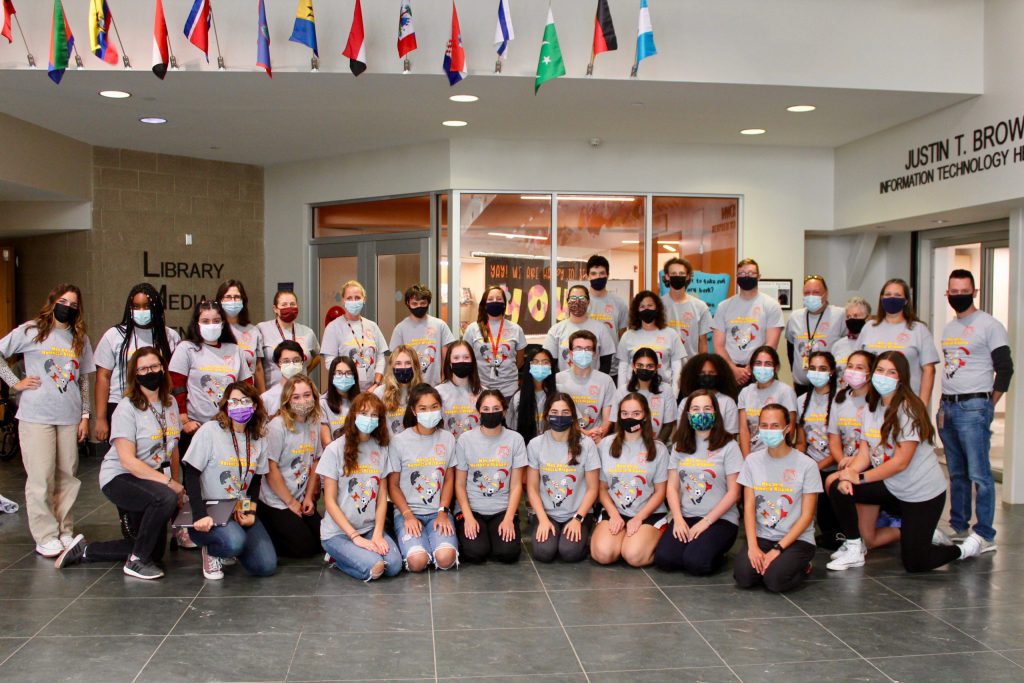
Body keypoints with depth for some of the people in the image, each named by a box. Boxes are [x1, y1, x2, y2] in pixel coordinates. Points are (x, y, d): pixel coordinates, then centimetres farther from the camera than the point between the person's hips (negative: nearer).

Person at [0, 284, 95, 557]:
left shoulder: (80, 339, 13)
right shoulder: (31, 331, 1)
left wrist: (85, 415, 11)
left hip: (69, 417, 4)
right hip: (36, 416, -4)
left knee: (67, 476, 7)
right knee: (41, 478, -2)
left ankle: (65, 532, 17)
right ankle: (46, 537, 4)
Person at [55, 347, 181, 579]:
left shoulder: (170, 404, 4)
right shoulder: (127, 408, -16)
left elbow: (173, 448, 11)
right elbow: (128, 460, -23)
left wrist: (177, 486, 5)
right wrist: (169, 482, -25)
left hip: (152, 480, 8)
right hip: (120, 477, -8)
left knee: (155, 551, 8)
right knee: (165, 498, -37)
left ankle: (84, 550, 22)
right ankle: (136, 562, -18)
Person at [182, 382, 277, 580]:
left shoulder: (259, 438, 7)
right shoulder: (210, 431, -9)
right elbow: (191, 475, -12)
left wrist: (251, 512, -3)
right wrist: (200, 515, -23)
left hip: (240, 512, 5)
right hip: (209, 512, -5)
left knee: (267, 566, -12)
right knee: (234, 541, -37)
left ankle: (228, 549, 19)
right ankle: (211, 551, 0)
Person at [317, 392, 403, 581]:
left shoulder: (381, 449, 6)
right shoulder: (335, 450, -8)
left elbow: (382, 497, 5)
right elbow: (330, 501, -9)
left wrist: (378, 534, -10)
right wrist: (355, 537, -16)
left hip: (370, 528, 5)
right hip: (338, 532, -4)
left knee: (394, 565, -22)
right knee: (373, 568, -27)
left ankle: (344, 557, 6)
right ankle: (337, 557, 4)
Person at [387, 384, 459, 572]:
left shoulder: (447, 438, 6)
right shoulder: (399, 441, -2)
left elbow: (448, 479, 9)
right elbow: (393, 485, 1)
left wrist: (443, 512, -5)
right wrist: (408, 515, -11)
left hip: (438, 512, 2)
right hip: (407, 511, -1)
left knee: (445, 558, -25)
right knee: (417, 561, -26)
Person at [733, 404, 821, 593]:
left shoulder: (806, 465, -6)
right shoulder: (752, 461, 4)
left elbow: (807, 515, -7)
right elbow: (749, 507, 0)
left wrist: (778, 549, -15)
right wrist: (753, 546, -14)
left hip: (797, 539, -2)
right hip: (761, 536, 2)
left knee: (775, 580, -27)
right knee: (743, 575, -24)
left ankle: (801, 567, 5)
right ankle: (763, 562, 8)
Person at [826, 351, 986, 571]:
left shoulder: (908, 408, -19)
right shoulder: (872, 407, 4)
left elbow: (901, 462, -22)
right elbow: (864, 453, -1)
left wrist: (860, 477, -22)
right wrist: (847, 476, -20)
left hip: (923, 492, -7)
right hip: (891, 487, 7)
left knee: (914, 562, -3)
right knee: (839, 489, -13)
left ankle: (969, 545, 23)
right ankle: (854, 551, 2)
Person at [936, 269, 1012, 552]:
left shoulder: (989, 325, -6)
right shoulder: (948, 328, 17)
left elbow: (1005, 369, -8)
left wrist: (987, 405, -7)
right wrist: (944, 405, 15)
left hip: (973, 408, -7)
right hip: (947, 408, 7)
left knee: (979, 473, -7)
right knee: (957, 473, 14)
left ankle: (985, 536, -2)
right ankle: (958, 528, 22)